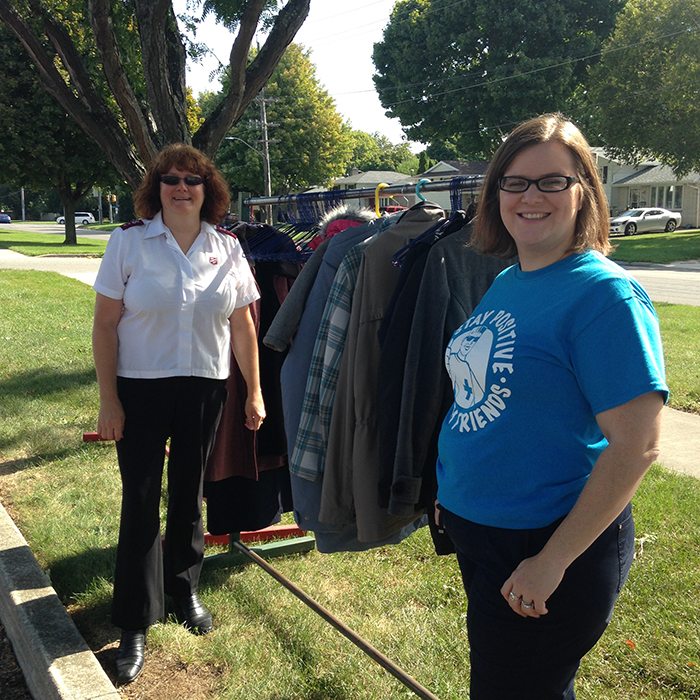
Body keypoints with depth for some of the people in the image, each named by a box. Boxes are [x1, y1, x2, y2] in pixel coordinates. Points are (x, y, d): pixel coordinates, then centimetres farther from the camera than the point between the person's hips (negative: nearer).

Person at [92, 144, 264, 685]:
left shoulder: (227, 248, 2)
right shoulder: (129, 242, -5)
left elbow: (243, 326, 5)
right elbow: (105, 324, -5)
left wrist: (254, 393, 4)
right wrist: (108, 399, -8)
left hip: (205, 389, 2)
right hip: (141, 390, -2)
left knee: (188, 493, 15)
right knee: (140, 498, 1)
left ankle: (184, 590, 37)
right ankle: (135, 624, 14)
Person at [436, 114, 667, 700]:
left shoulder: (605, 293, -19)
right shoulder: (505, 283, 5)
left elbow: (637, 446, -23)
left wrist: (553, 561, -21)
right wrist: (453, 494, 13)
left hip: (547, 545, -8)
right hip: (475, 530, 8)